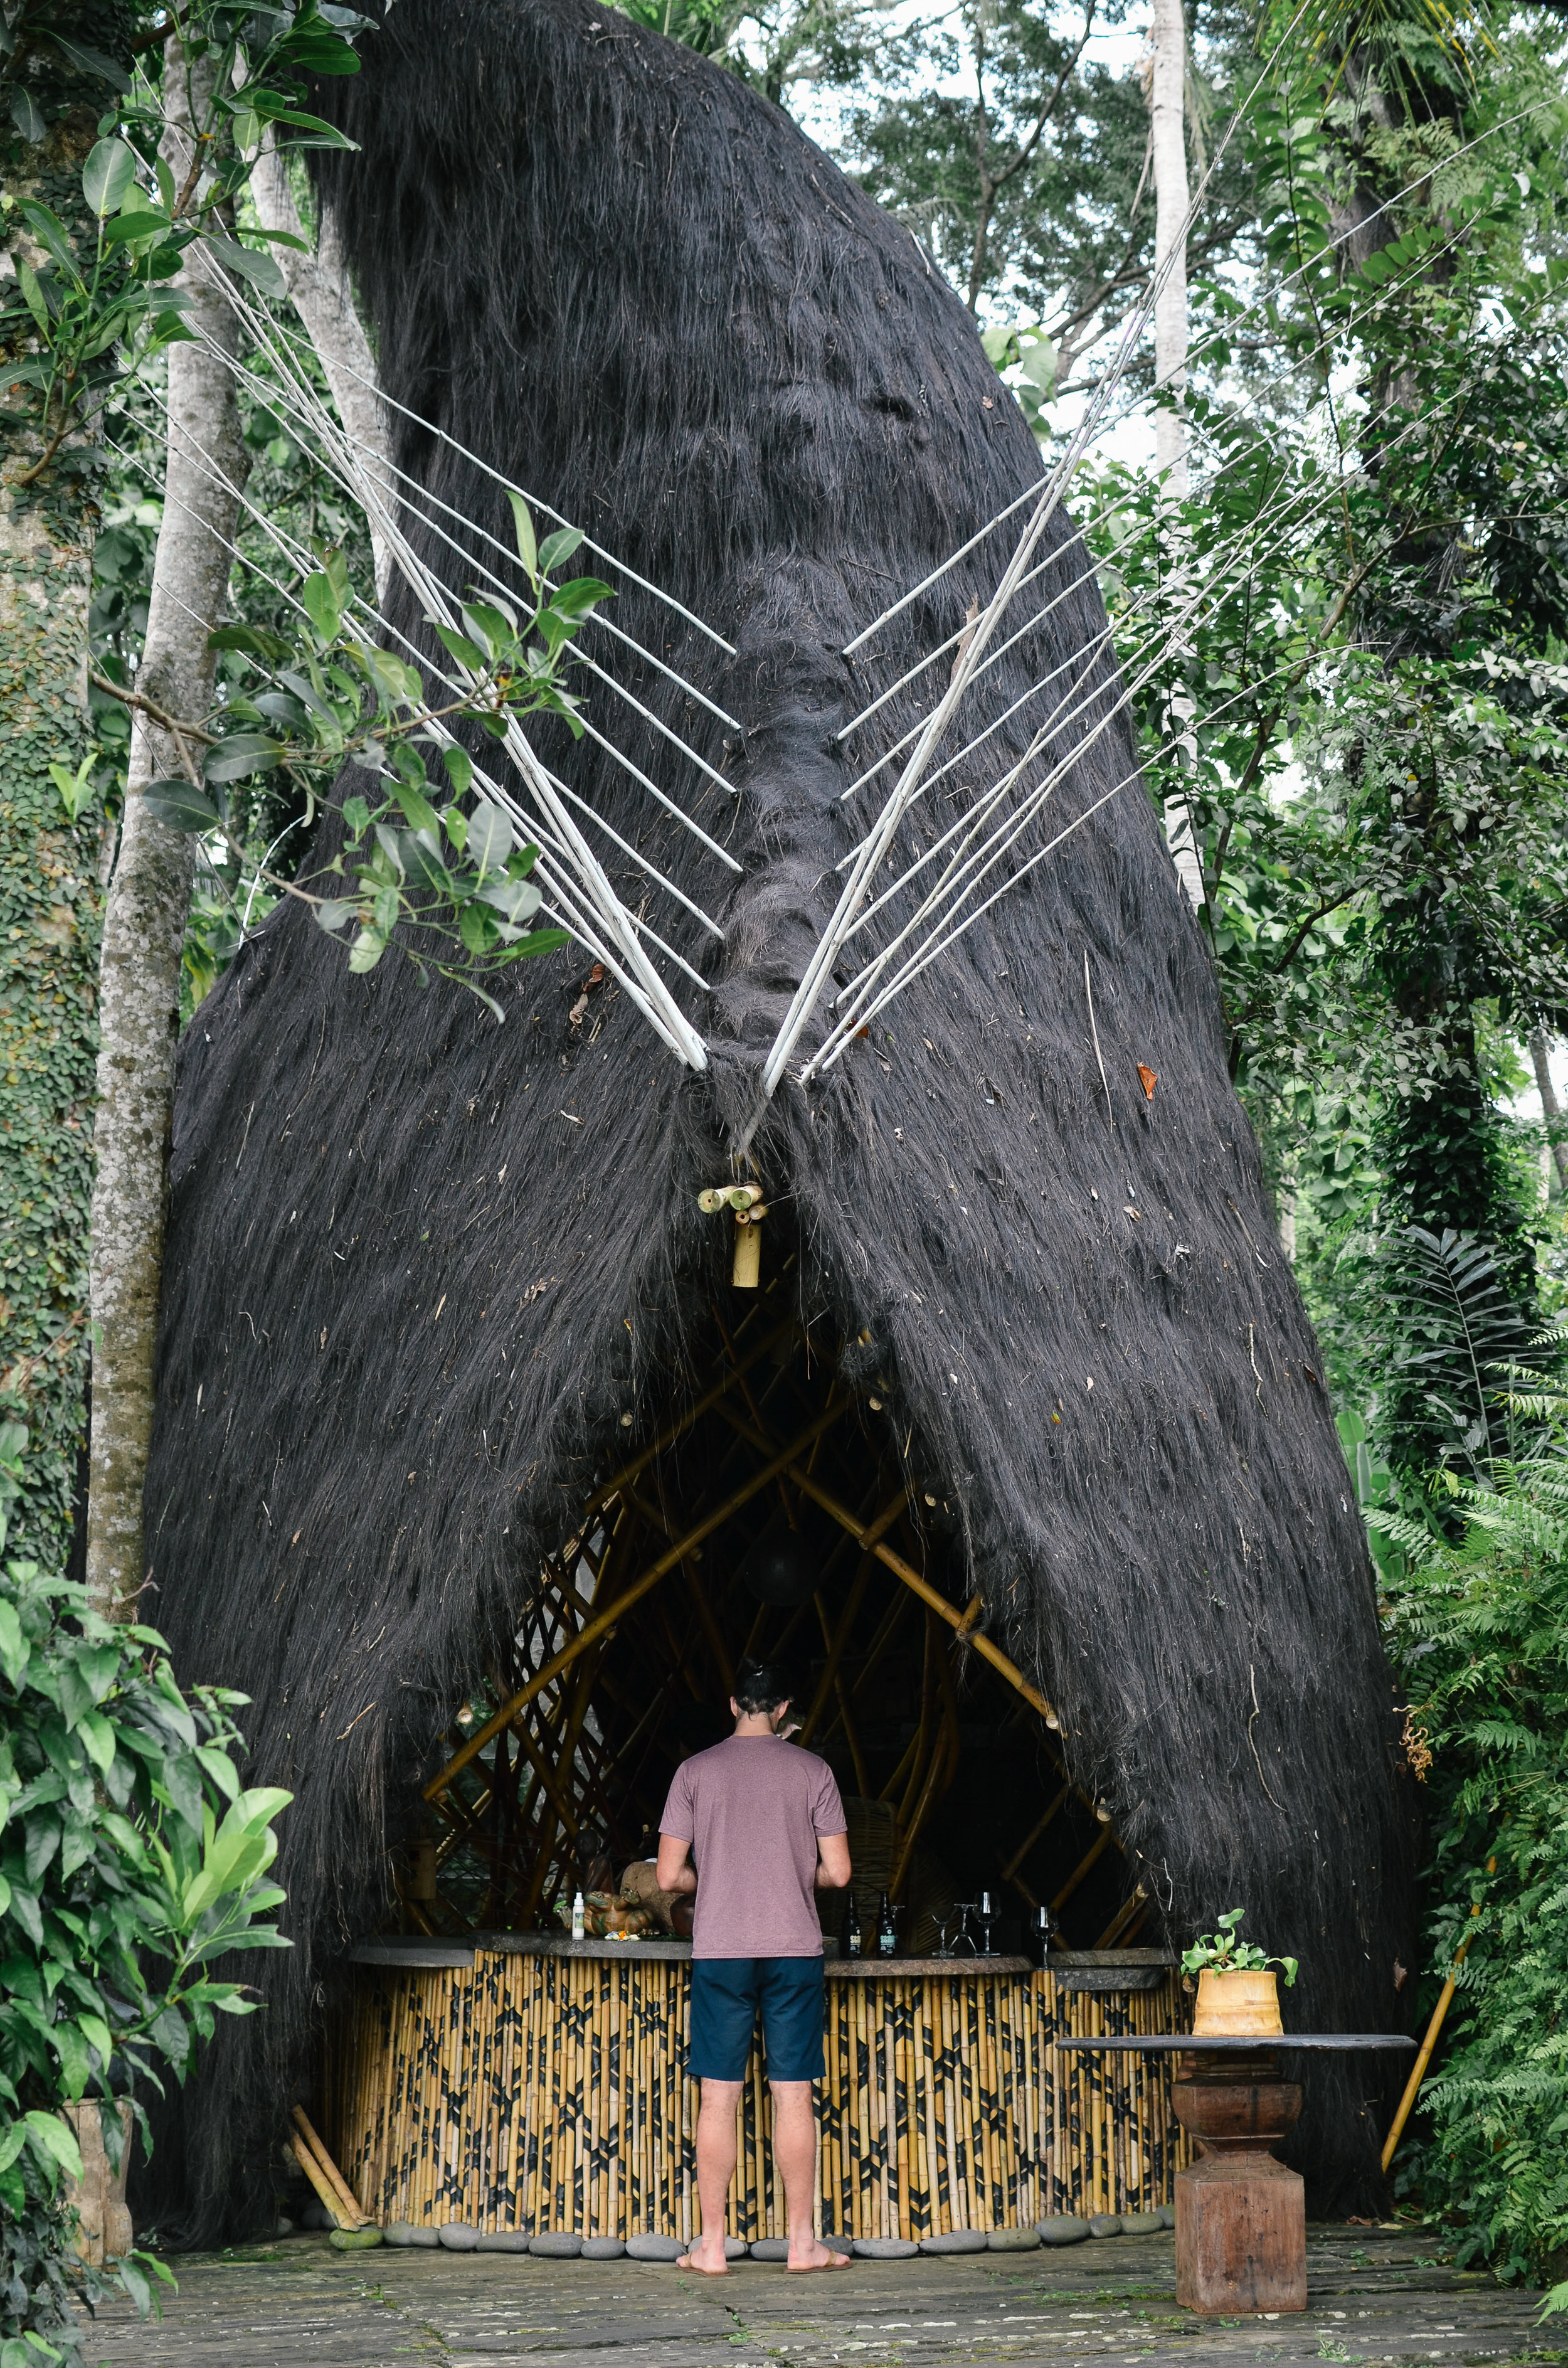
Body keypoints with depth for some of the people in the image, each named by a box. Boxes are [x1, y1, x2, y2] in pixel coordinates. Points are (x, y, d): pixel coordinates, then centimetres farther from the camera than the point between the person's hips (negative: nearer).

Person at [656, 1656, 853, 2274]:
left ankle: (712, 2245, 5)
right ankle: (803, 2241, 7)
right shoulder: (812, 1771, 2)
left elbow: (669, 1876, 1)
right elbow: (837, 1872, -1)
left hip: (719, 1951, 0)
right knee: (793, 2095, 4)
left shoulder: (695, 1771, 2)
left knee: (719, 2097, 3)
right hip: (794, 1950, 0)